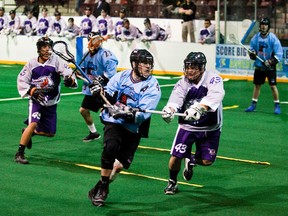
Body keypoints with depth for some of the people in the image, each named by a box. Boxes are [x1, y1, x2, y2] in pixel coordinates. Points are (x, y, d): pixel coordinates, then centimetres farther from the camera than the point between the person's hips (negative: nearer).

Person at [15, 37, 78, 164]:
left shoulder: (56, 61, -7)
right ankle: (19, 154, -16)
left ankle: (29, 132, 39)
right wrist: (33, 91, -19)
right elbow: (21, 81, -3)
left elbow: (67, 72, -19)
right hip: (36, 101, -3)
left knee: (50, 133, 8)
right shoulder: (31, 64, -6)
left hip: (51, 103, 3)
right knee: (33, 124, -25)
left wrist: (70, 80, -42)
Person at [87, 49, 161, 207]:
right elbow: (109, 98, 3)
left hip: (133, 128, 1)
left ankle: (102, 186, 31)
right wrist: (100, 92, -19)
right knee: (111, 147, -27)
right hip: (113, 121, -1)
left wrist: (128, 114, -37)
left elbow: (142, 114, -19)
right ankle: (102, 187, -13)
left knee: (123, 162, 3)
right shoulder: (121, 76, -3)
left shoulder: (152, 87, -11)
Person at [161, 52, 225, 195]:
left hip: (210, 128, -1)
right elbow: (176, 97, -29)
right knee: (176, 156, -7)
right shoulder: (183, 83, -10)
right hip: (187, 126, 1)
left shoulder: (213, 79, -17)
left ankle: (191, 161, 33)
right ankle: (172, 182, 21)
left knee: (207, 161, -3)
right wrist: (170, 109, -53)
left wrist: (198, 107, -53)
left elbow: (215, 96, -37)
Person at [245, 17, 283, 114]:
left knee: (273, 86, -6)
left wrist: (270, 62, -23)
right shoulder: (256, 37, 0)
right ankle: (253, 104, 21)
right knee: (256, 85, 11)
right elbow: (251, 49, 9)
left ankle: (277, 106, 3)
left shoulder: (273, 38, -13)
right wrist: (252, 53, -14)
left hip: (270, 67, -4)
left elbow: (279, 54, -13)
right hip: (259, 66, 4)